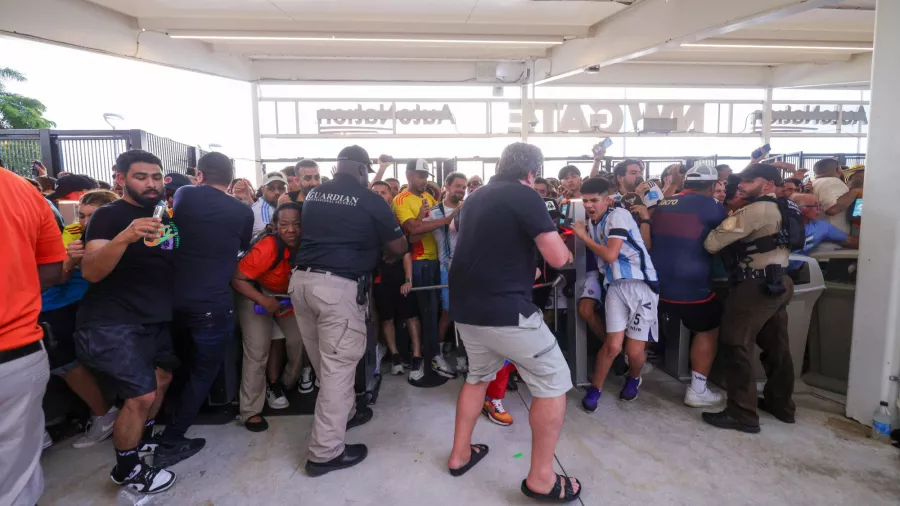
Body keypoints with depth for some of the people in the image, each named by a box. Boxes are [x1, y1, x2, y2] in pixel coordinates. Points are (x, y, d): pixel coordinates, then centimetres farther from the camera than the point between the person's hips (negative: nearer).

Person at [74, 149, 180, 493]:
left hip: (156, 319, 8)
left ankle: (145, 439, 43)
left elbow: (180, 258, 24)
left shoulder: (167, 215, 10)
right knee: (141, 395, -8)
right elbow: (91, 272, -24)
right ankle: (126, 469, 14)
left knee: (162, 379, 19)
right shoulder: (109, 215, -11)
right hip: (114, 323, -8)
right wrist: (124, 237, -38)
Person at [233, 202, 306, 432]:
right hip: (256, 294, -4)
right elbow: (237, 279, -26)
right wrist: (264, 301, -32)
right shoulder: (267, 248, -35)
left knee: (300, 339, -3)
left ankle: (289, 382, 25)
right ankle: (251, 411, 5)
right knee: (257, 351, -7)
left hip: (291, 295, 4)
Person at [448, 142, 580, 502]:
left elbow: (457, 226, 37)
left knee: (478, 375, 28)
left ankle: (460, 454, 35)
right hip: (505, 308, -8)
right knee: (554, 382, 5)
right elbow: (558, 258, -14)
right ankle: (541, 478, 11)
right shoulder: (524, 196, -10)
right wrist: (564, 248, 8)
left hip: (465, 307, 8)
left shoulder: (476, 197, 13)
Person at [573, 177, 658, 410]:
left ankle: (633, 378, 31)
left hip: (642, 284, -4)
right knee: (613, 346, -8)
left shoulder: (618, 215, -9)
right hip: (615, 286, 5)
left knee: (634, 351, -3)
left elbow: (610, 255, -17)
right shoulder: (593, 223, 13)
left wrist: (584, 236, -7)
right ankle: (595, 389, 15)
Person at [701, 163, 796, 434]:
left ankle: (742, 414, -1)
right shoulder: (782, 208, 14)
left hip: (755, 286, -10)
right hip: (778, 282, 10)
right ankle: (781, 404, 31)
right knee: (776, 346, 18)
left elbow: (712, 242, -18)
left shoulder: (755, 210, -15)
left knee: (735, 345, -5)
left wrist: (708, 241, 5)